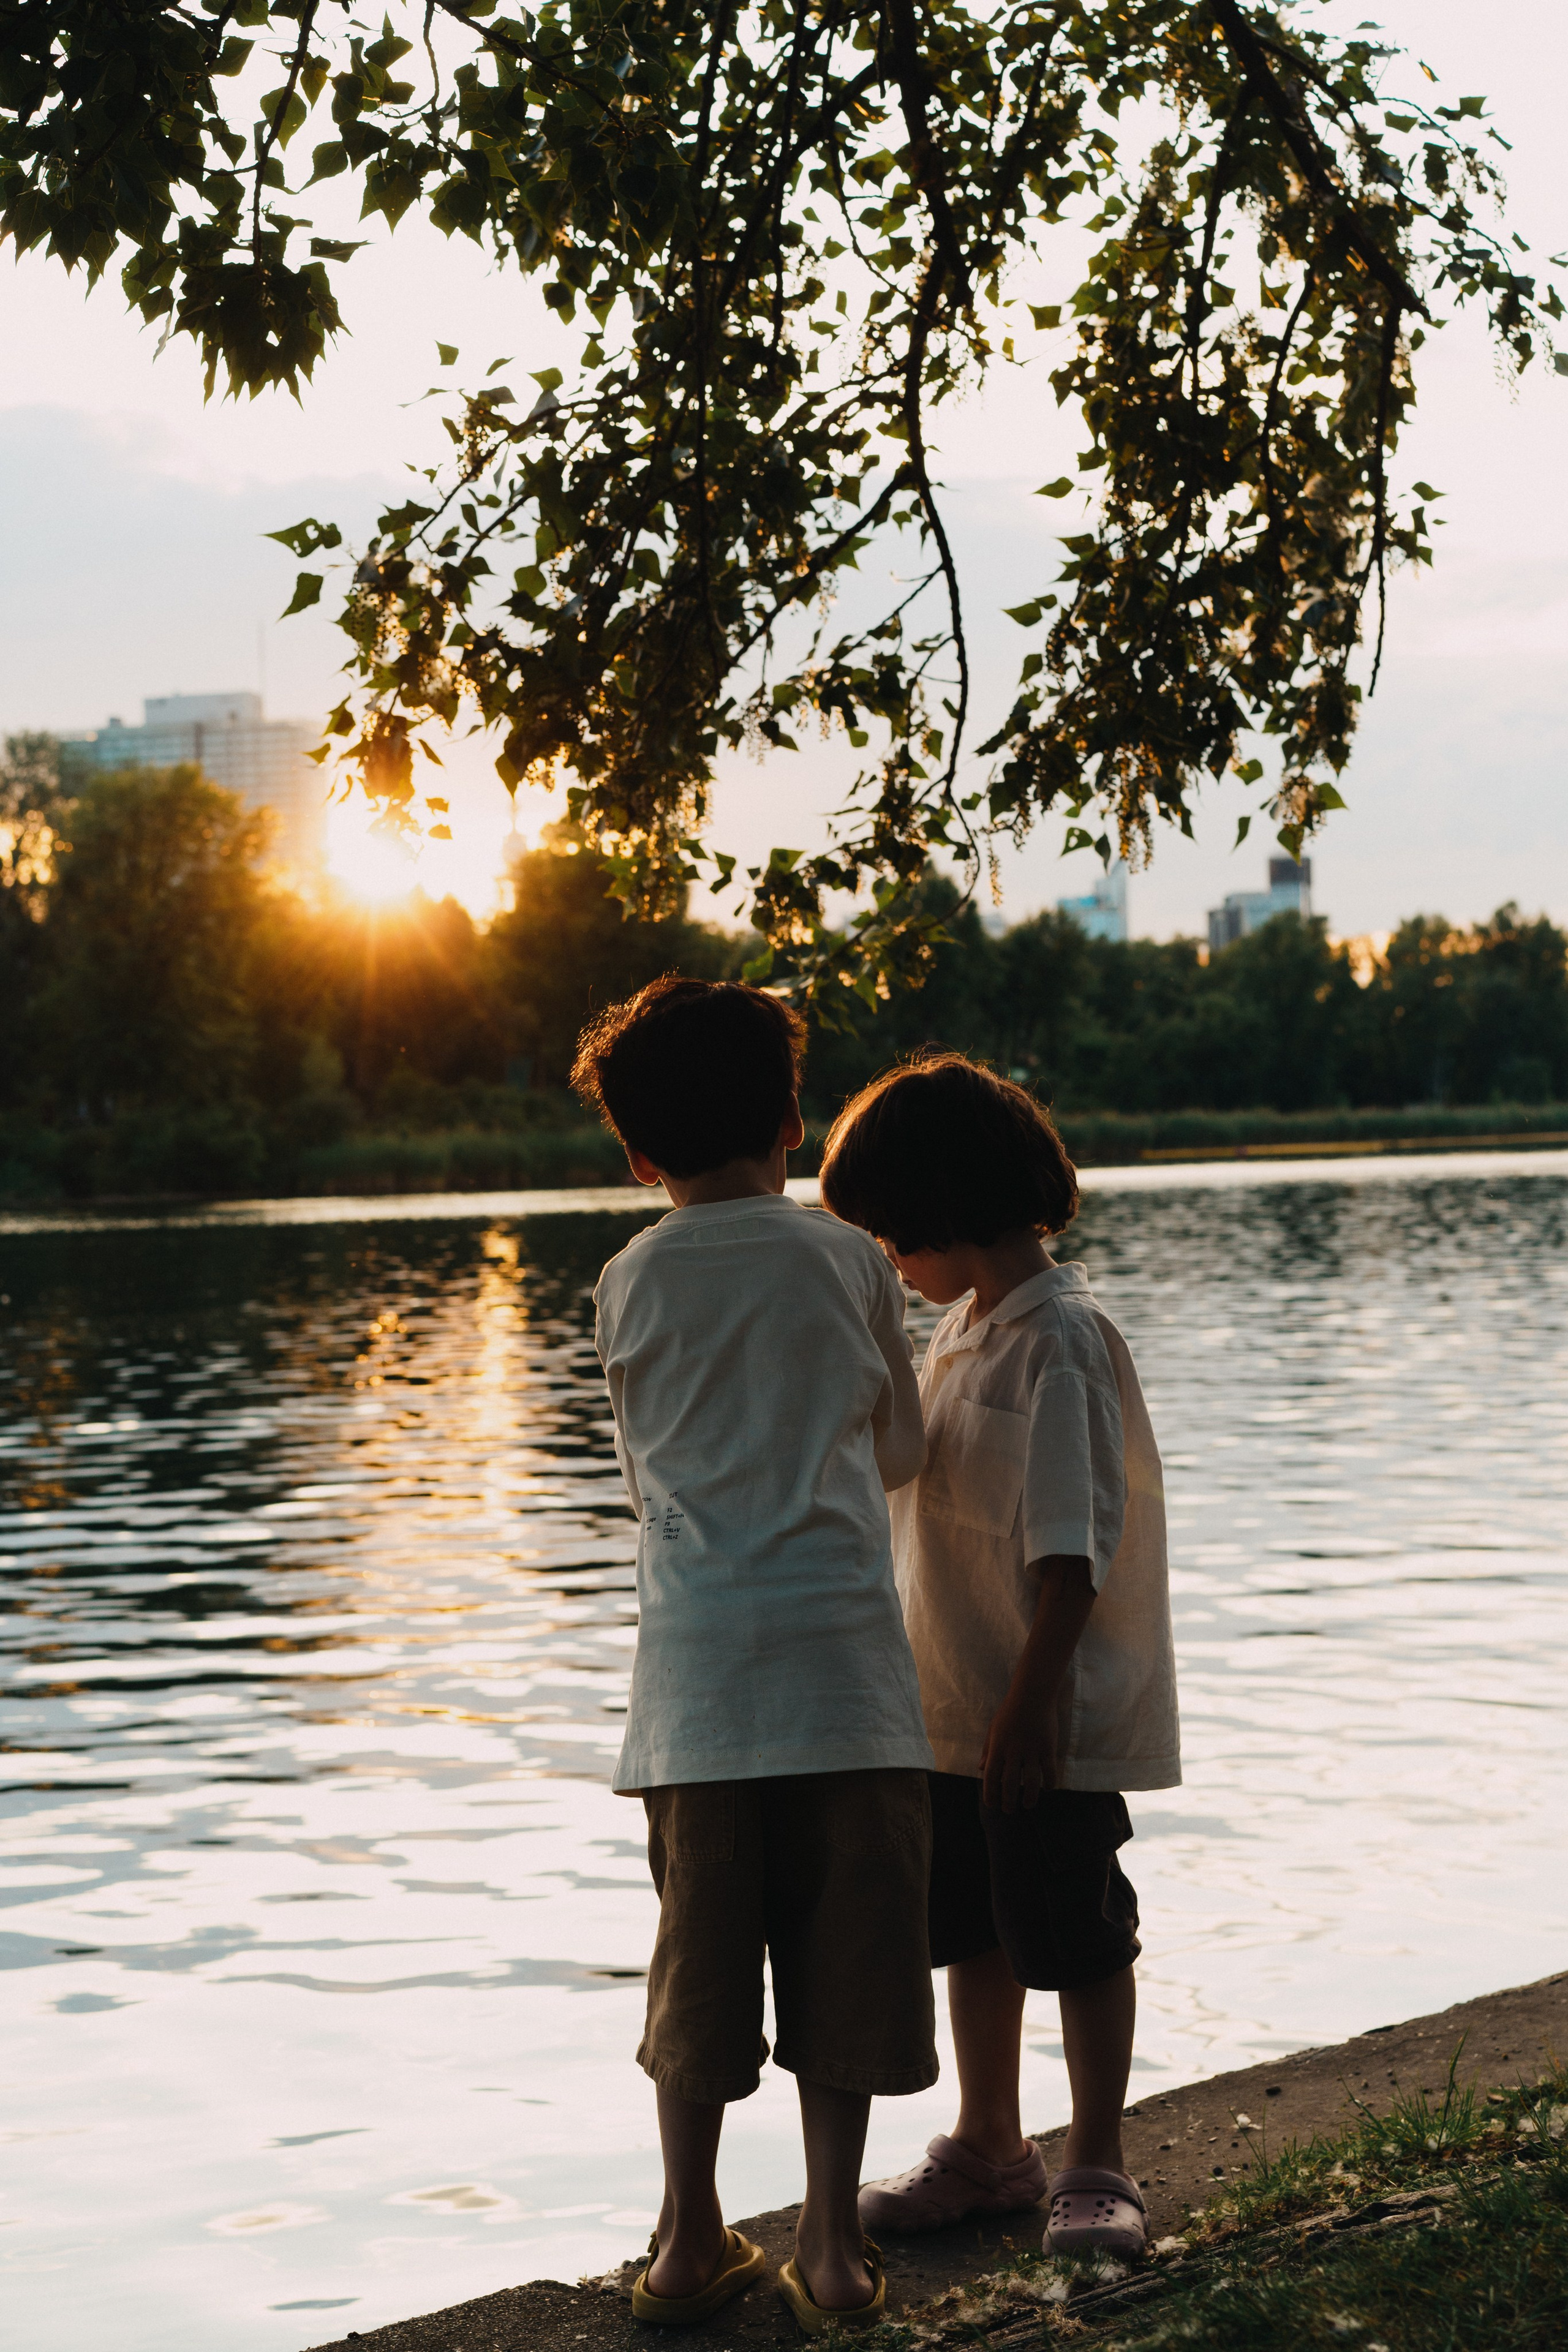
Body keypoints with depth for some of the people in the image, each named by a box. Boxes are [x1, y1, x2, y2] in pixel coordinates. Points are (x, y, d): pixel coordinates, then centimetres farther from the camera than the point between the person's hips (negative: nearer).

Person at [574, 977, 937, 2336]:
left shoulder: (631, 1285, 4)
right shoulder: (849, 1260, 4)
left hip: (696, 1674, 1)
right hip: (844, 1661, -1)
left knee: (700, 1958, 9)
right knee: (844, 1960, 7)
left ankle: (691, 2244, 16)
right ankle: (831, 2248, 12)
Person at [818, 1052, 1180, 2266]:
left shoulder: (1060, 1342, -19)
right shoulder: (965, 1324, 10)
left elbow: (1073, 1548, -23)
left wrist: (1034, 1699, -26)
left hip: (1048, 1717, -9)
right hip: (958, 1707, 9)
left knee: (1073, 1935, 3)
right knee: (974, 1930, 17)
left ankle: (1096, 2170, 16)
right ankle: (988, 2149, 31)